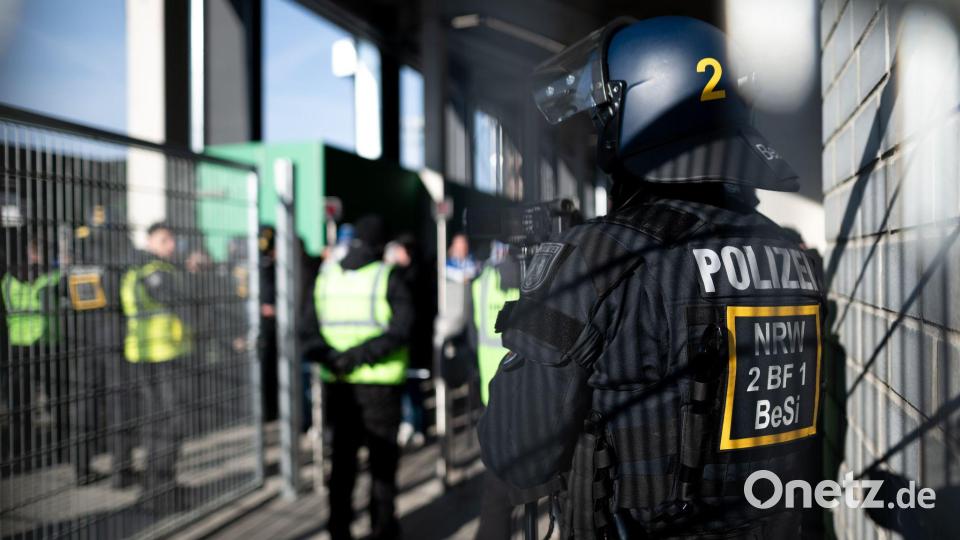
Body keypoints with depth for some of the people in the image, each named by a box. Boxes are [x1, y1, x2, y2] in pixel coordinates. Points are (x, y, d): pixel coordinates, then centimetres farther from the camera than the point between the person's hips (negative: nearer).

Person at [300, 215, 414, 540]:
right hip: (379, 383, -4)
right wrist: (362, 354, -19)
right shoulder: (389, 278, -7)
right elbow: (399, 331, -19)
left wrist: (329, 355, -12)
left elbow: (308, 330, 1)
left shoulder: (325, 276, 7)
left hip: (337, 383, 4)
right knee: (382, 458, 10)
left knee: (342, 457, 15)